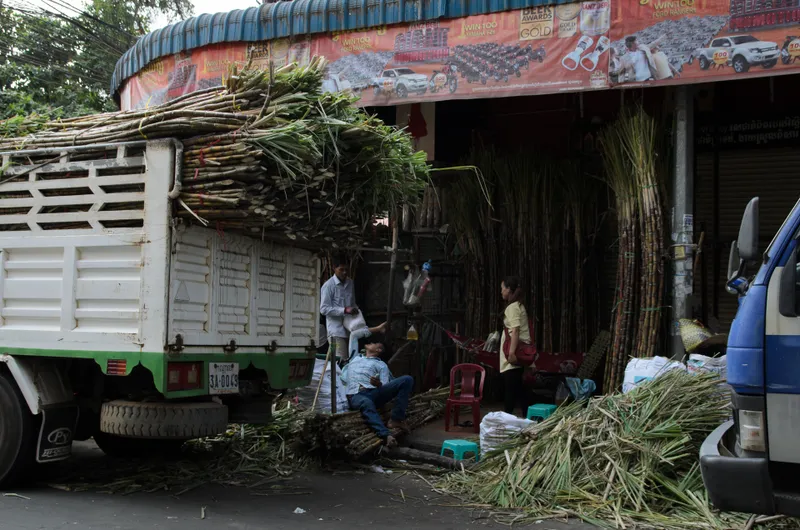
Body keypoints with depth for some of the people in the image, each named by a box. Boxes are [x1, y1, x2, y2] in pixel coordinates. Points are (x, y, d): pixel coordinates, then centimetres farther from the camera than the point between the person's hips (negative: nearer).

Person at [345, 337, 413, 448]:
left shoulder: (381, 365, 24)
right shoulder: (354, 359, 32)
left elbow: (385, 387, 8)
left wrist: (379, 384, -14)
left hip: (374, 393, 2)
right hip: (356, 396, -2)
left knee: (407, 379, -20)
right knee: (367, 404, -45)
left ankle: (396, 419, -26)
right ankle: (386, 435, -63)